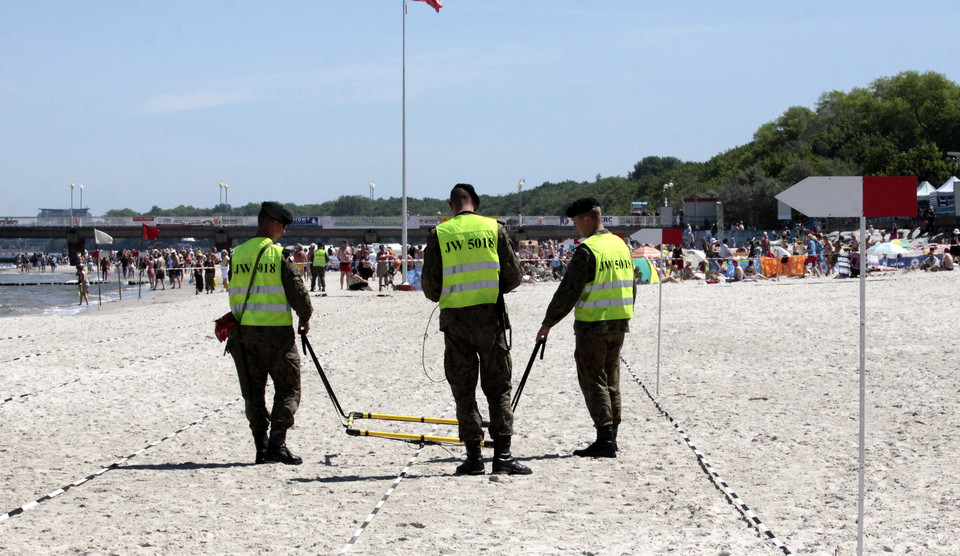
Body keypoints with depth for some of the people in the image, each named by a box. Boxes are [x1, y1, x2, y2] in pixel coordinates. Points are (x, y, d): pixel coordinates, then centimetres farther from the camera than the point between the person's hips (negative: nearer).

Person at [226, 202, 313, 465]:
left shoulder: (237, 254, 5)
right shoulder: (279, 255, -9)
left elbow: (234, 292, 12)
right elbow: (298, 292, -7)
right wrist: (305, 318, 10)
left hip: (243, 331, 5)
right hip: (276, 329, -5)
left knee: (253, 391, 12)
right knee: (287, 389, 4)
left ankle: (261, 446, 10)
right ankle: (277, 443, -8)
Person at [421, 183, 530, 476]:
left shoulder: (439, 234, 1)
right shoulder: (494, 228, 2)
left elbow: (429, 284, 0)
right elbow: (513, 276, 2)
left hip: (455, 318, 0)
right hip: (490, 315, 0)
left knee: (463, 389, 6)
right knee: (498, 388, 7)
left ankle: (473, 455, 4)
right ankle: (503, 454, 1)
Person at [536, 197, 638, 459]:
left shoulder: (587, 250, -14)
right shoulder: (621, 245, 11)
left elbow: (568, 292, -15)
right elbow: (631, 287, 18)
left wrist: (548, 323, -9)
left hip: (592, 326, -8)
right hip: (619, 325, 8)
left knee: (593, 382, -3)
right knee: (611, 381, 13)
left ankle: (605, 439, -9)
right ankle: (611, 437, 15)